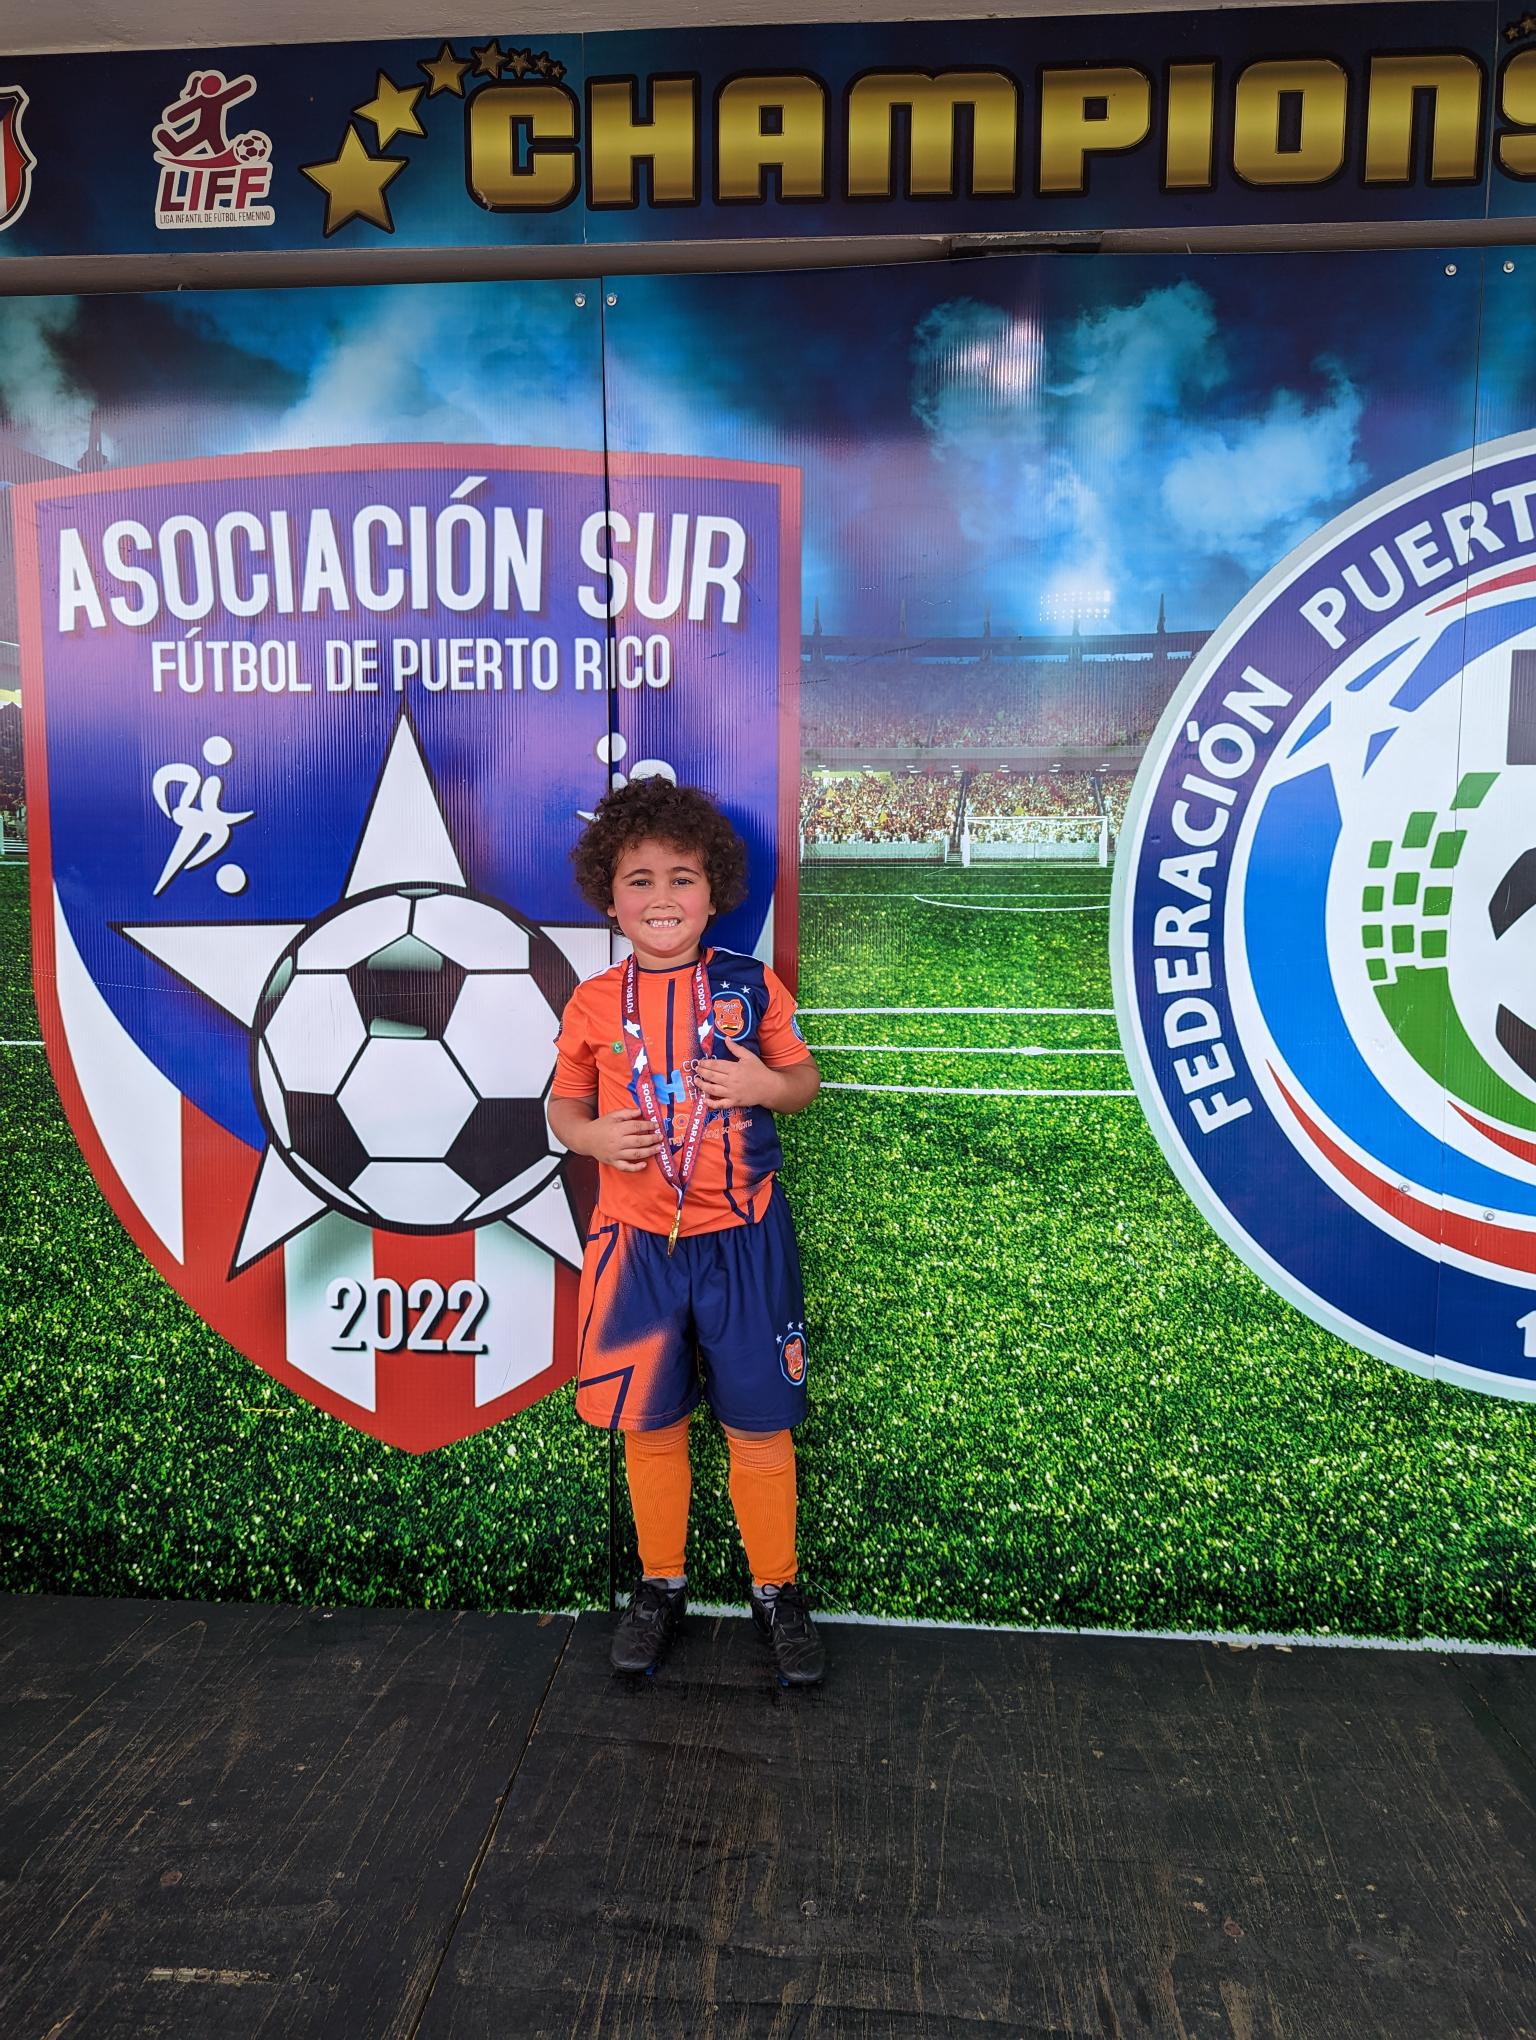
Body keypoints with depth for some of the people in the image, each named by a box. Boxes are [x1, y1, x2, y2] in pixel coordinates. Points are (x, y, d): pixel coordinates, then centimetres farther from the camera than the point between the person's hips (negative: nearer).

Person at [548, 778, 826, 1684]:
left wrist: (767, 1084, -15)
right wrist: (591, 1135, -13)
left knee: (760, 1426, 9)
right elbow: (563, 1105, 9)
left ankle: (777, 1591, 29)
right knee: (649, 1424, 14)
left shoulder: (751, 986, -3)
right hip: (637, 1243, 1)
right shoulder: (593, 1004, 0)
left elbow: (805, 1078, 7)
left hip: (742, 1240, -1)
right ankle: (662, 1584, 34)